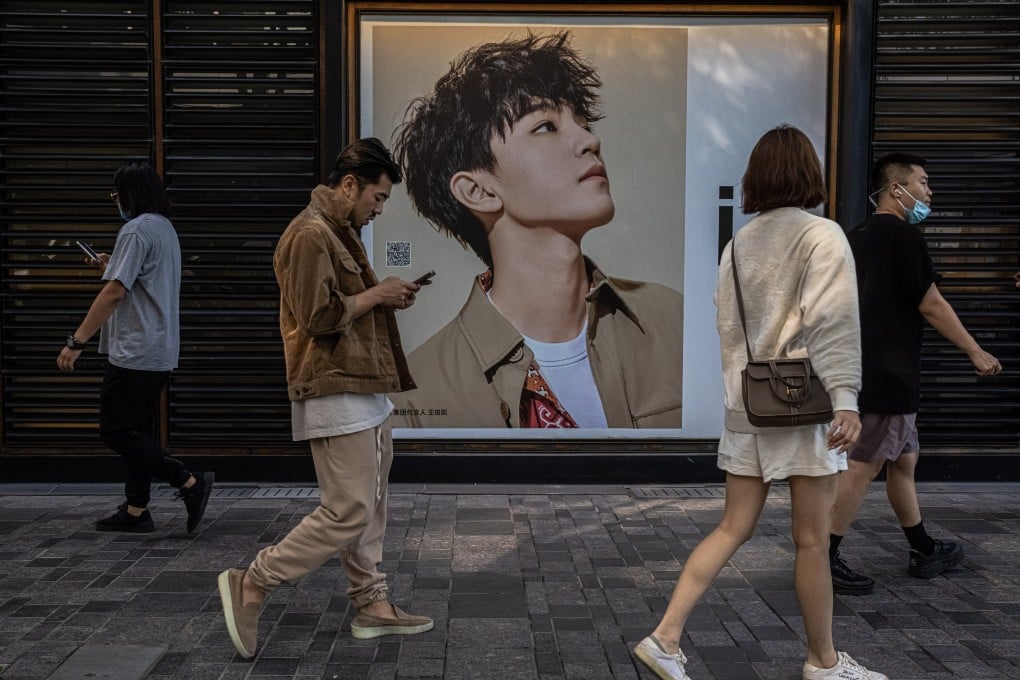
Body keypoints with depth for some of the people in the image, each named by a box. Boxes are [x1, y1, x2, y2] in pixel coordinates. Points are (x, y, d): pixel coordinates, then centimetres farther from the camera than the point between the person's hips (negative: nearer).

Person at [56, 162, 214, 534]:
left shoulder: (136, 230, -14)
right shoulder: (165, 228, 17)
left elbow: (114, 292, -21)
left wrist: (77, 341, -19)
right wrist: (111, 266, 17)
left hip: (135, 351, -10)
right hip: (159, 352, 10)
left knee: (116, 430, -6)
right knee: (137, 430, 14)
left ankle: (190, 482, -10)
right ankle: (136, 510, 17)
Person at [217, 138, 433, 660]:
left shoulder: (341, 233, 18)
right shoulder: (310, 234, -15)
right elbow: (319, 316, -21)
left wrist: (384, 298, 7)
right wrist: (377, 294, -11)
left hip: (363, 392, 11)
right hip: (337, 395, -11)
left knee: (369, 508, 14)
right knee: (347, 514, -9)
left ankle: (371, 603, 22)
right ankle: (250, 585, 2)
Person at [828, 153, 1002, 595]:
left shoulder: (858, 237, 14)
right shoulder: (903, 235, -13)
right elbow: (932, 305, -12)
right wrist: (976, 352, -3)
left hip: (867, 369, 10)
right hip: (889, 375, -10)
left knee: (903, 459, 18)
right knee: (864, 466, -6)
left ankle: (924, 552, 29)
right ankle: (823, 559, -2)